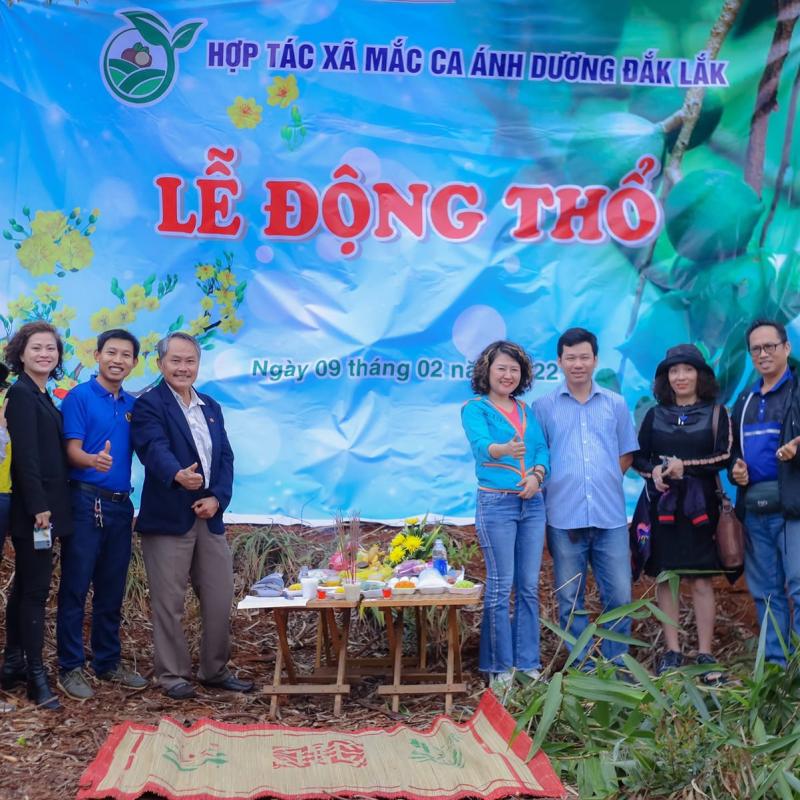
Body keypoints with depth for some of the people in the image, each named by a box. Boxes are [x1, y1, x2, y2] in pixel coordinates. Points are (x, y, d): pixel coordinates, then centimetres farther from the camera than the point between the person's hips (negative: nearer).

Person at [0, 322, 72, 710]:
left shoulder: (43, 397, 15)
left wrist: (45, 505, 10)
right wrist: (39, 506, -21)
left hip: (42, 506, 9)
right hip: (33, 506, -9)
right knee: (36, 588, -6)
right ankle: (35, 675, -1)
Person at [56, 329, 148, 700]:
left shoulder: (132, 404, 12)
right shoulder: (79, 396, -5)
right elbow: (72, 450, -12)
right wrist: (93, 460, -34)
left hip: (121, 505, 6)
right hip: (86, 502, -6)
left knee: (112, 590, 12)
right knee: (75, 588, 0)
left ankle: (108, 662, 22)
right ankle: (70, 667, 7)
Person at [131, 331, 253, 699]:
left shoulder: (211, 407, 16)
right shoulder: (149, 404, -5)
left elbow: (225, 458, 11)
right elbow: (155, 449, -23)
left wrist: (218, 497, -6)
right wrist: (178, 475, -43)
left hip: (210, 517, 6)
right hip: (168, 518, -6)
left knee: (220, 599, 10)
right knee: (169, 603, 2)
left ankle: (215, 669, 24)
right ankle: (173, 674, 14)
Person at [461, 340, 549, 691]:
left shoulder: (526, 410, 15)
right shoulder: (475, 408, -3)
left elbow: (542, 447, 9)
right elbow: (481, 445, -21)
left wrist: (537, 473, -12)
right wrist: (504, 450, -43)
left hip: (532, 503, 5)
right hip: (496, 503, -5)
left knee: (529, 586, 8)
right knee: (500, 587, -3)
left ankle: (528, 663, 17)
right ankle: (500, 667, 7)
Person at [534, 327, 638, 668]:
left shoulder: (615, 404, 10)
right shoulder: (543, 407, 5)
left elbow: (626, 455, 16)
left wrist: (605, 482, 5)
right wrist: (560, 485, -2)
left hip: (610, 516, 1)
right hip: (564, 517, -1)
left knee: (619, 596, 2)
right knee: (570, 600, 6)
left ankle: (616, 666, 16)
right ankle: (581, 667, 17)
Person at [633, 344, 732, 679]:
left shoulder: (716, 413, 4)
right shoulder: (655, 415, 10)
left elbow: (724, 457, -5)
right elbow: (638, 457, 11)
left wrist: (685, 466, -16)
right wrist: (653, 470, -10)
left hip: (699, 505, -2)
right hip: (662, 505, 2)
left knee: (701, 579, -3)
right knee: (665, 577, 4)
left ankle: (705, 654, 5)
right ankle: (672, 651, 13)